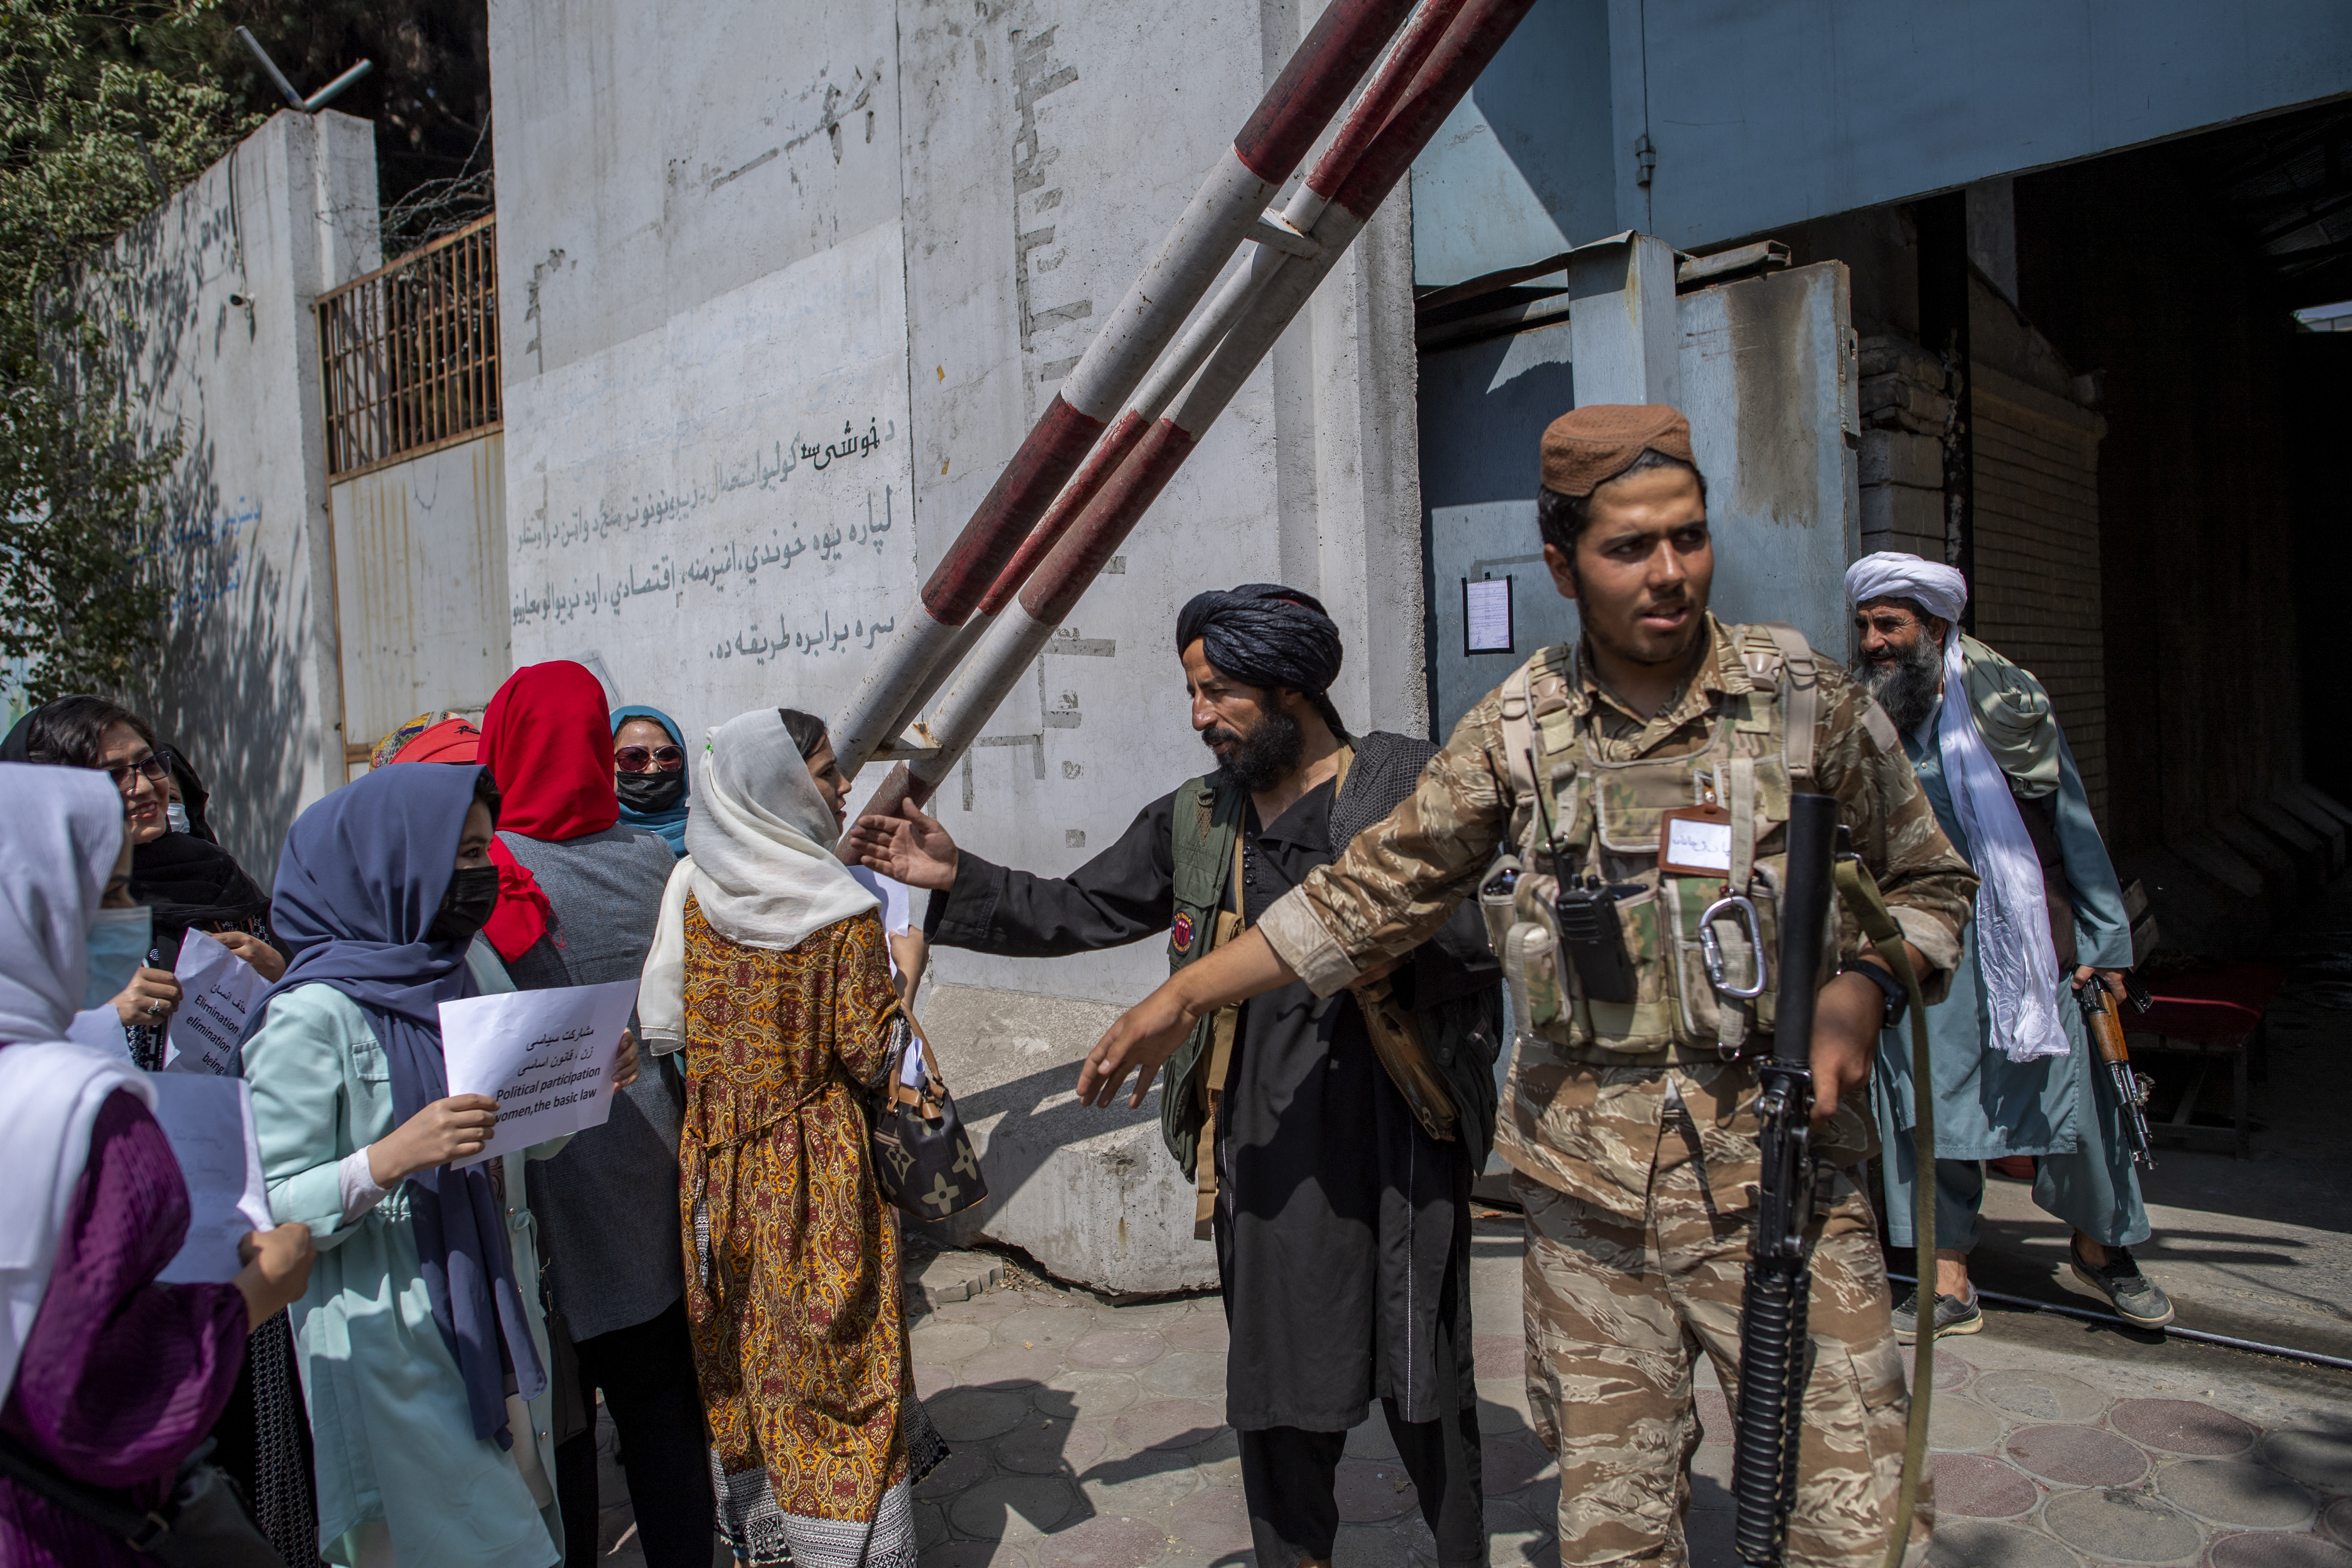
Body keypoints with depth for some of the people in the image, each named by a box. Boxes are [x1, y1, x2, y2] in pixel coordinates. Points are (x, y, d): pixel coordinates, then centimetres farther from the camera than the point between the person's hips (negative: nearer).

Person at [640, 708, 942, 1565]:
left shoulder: (689, 887, -4)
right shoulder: (842, 913, -18)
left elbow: (663, 1026, -1)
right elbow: (871, 1057, -14)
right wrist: (901, 980, 2)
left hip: (716, 1161, 5)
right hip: (816, 1167, -5)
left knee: (737, 1350, 19)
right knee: (833, 1357, 6)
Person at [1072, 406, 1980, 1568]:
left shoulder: (1805, 699, -1)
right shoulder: (1518, 730, 2)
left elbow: (1928, 882, 10)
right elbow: (1373, 892, 8)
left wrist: (1859, 990, -10)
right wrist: (1184, 996, 8)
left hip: (1777, 1175, -1)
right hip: (1586, 1188, 1)